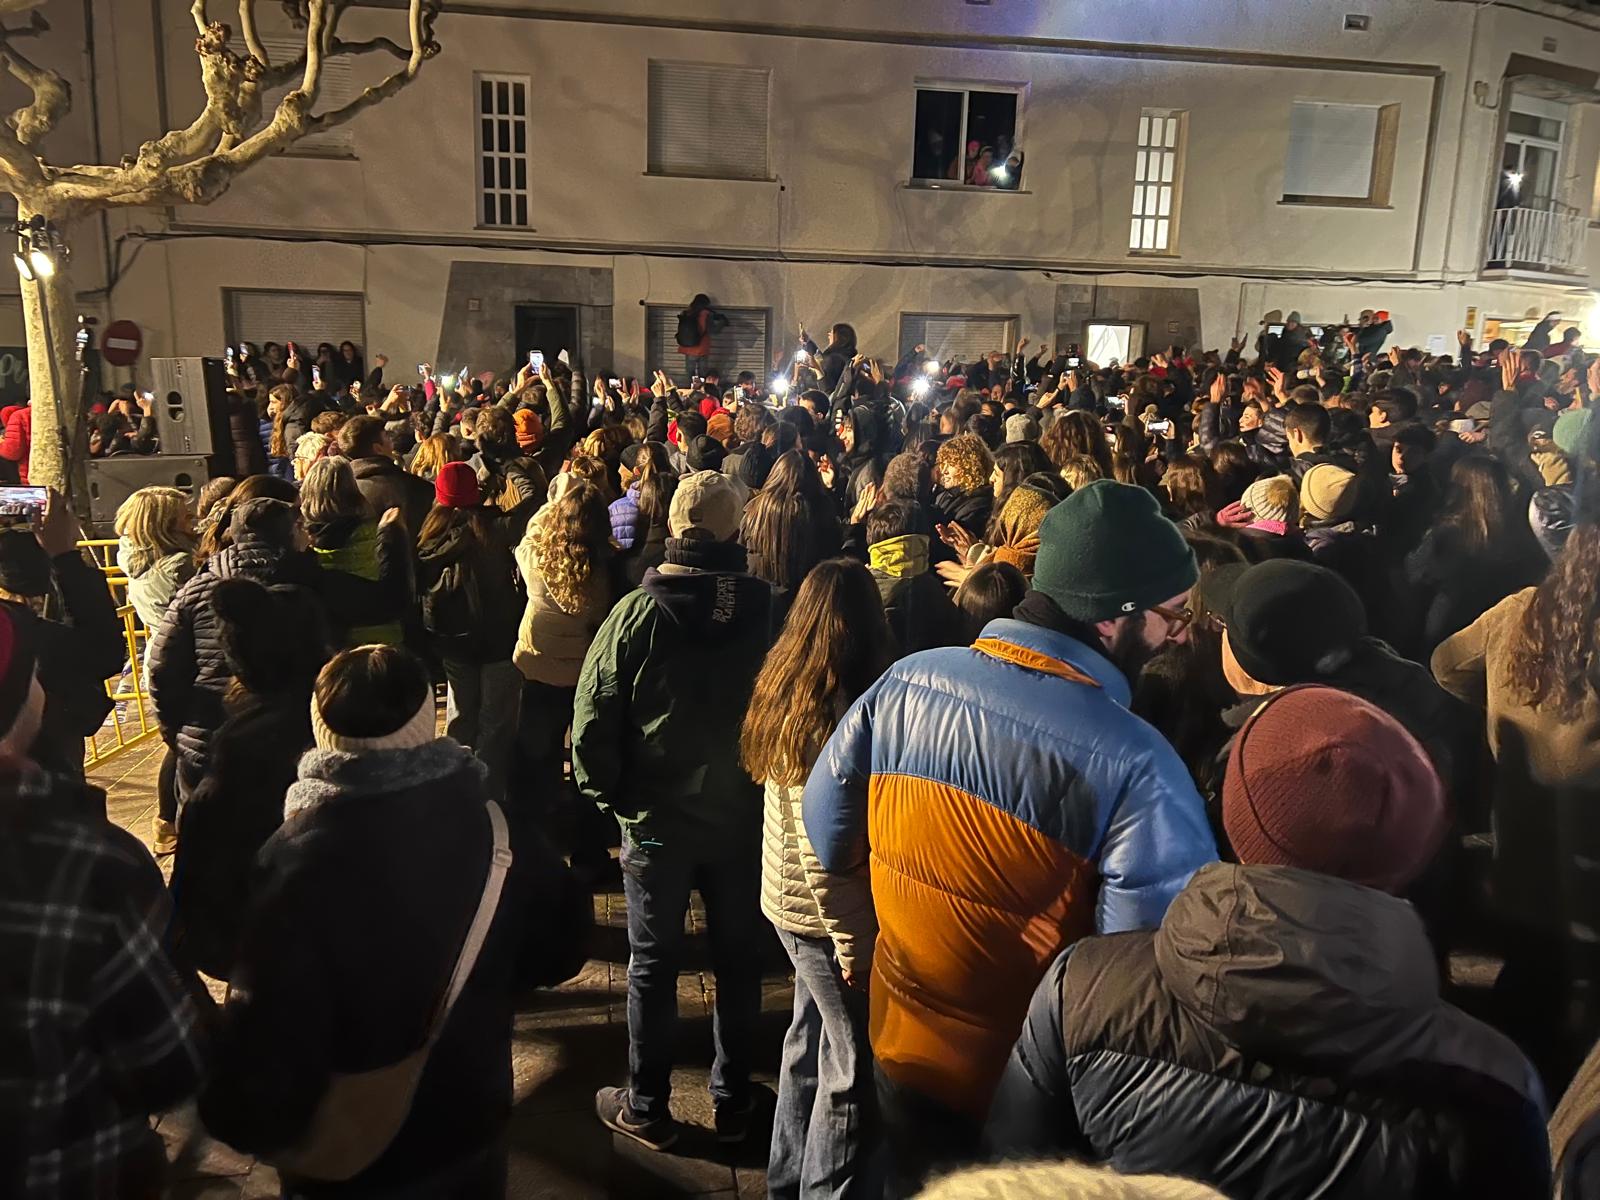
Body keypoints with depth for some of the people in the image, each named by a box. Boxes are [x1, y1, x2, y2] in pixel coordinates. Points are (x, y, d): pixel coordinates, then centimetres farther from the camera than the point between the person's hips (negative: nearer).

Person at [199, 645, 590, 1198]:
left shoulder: (299, 868, -28)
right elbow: (561, 947, -2)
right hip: (473, 1130, 3)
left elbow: (264, 1043, -29)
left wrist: (251, 1123, -8)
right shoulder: (492, 829, -16)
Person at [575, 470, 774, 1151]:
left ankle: (646, 1109, 28)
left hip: (657, 816, -2)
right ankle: (733, 1102, 32)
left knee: (652, 964, 13)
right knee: (738, 959, 17)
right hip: (744, 814, 2)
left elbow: (593, 718, -13)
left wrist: (608, 795, 2)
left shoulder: (639, 612, -16)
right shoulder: (768, 609, -12)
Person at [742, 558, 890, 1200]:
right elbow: (820, 846, -25)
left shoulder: (782, 686, 1)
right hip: (824, 912, -9)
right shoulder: (828, 713, -25)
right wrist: (852, 939, -18)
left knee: (813, 1040, 24)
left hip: (790, 903, 9)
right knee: (856, 1068, 8)